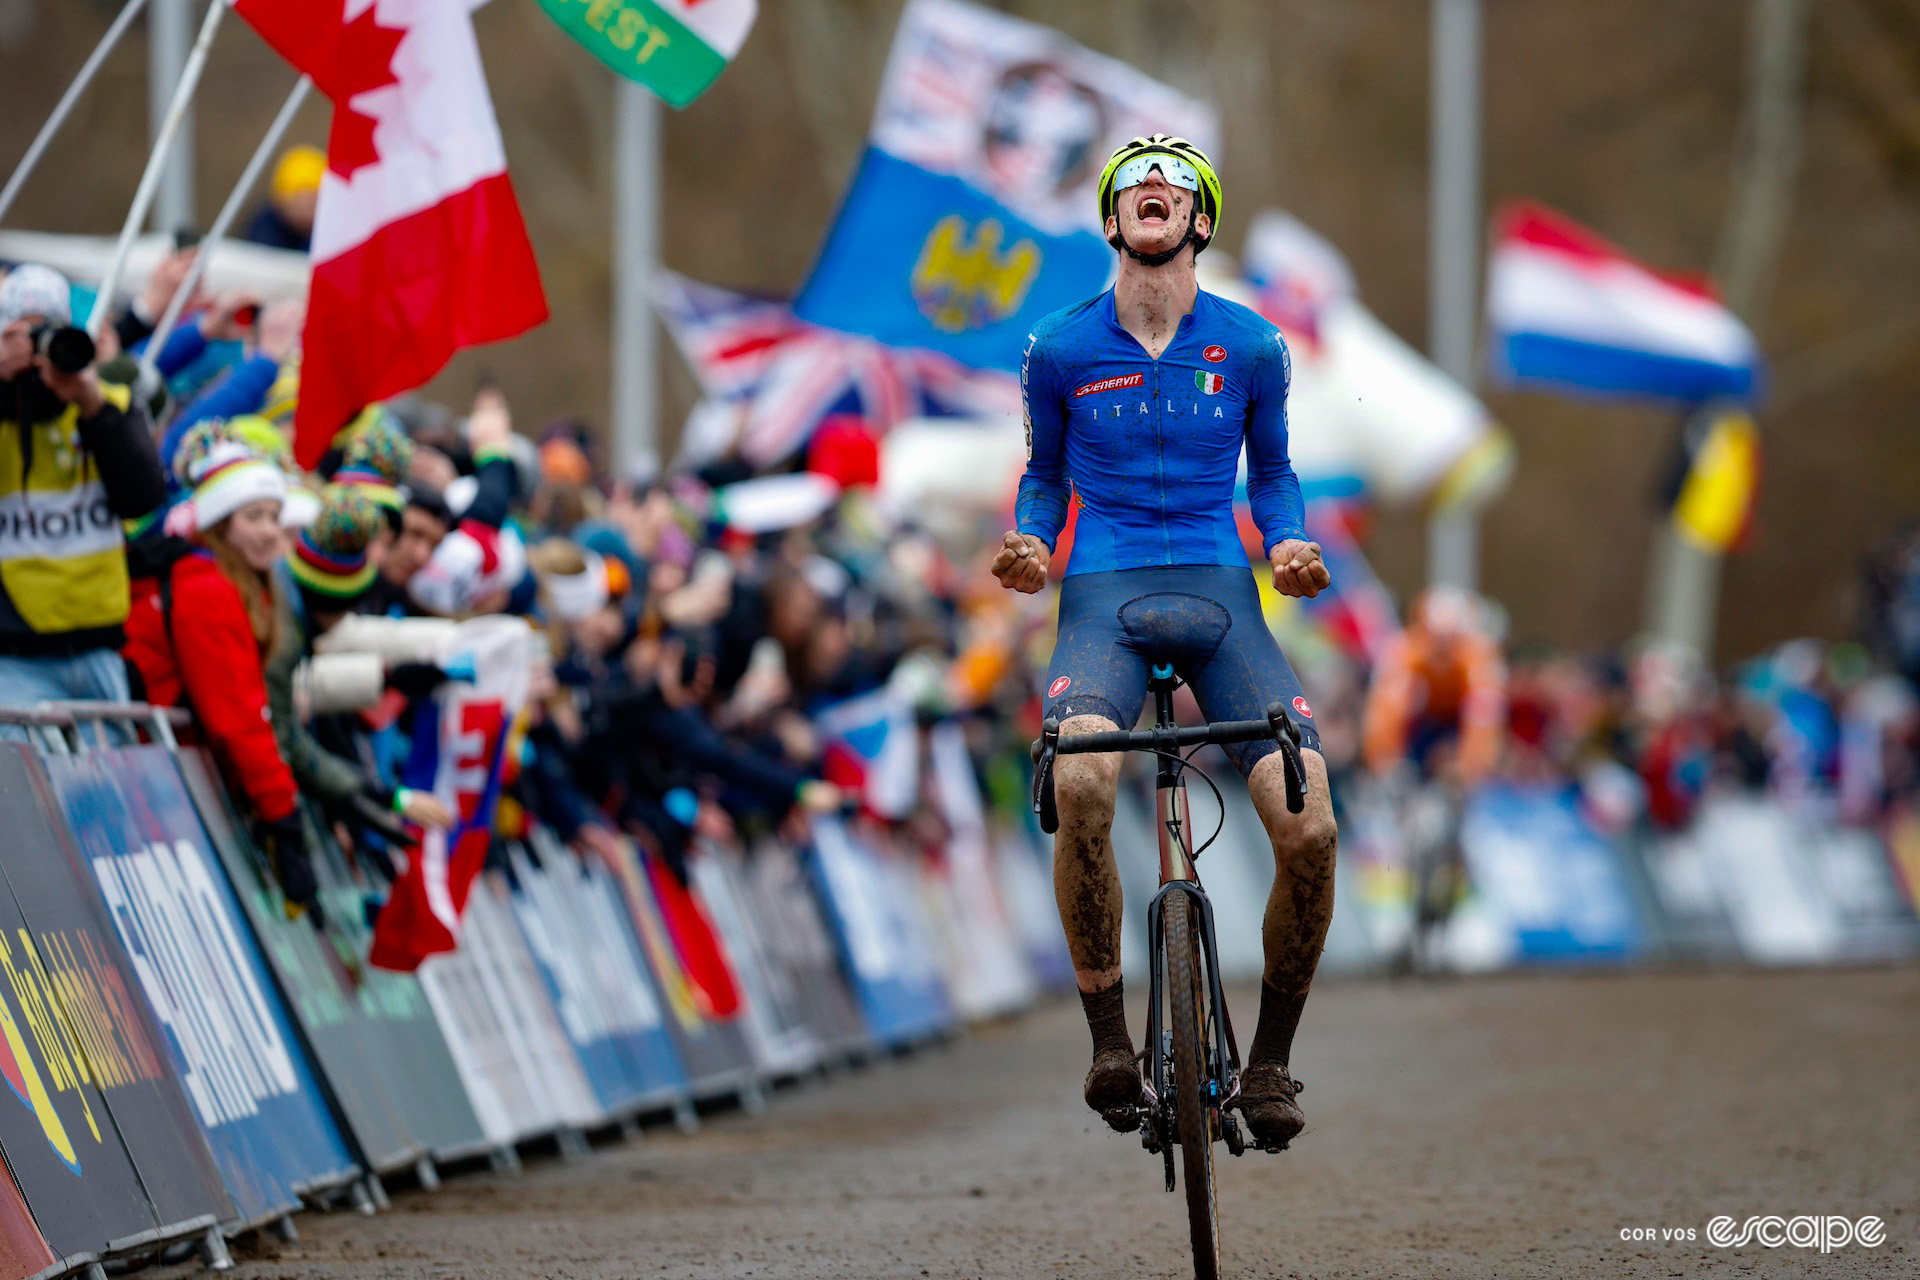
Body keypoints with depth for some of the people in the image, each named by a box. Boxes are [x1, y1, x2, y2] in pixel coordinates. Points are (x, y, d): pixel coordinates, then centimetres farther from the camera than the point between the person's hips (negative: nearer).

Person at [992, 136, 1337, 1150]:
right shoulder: (1060, 349, 4)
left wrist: (1289, 547, -2)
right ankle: (1110, 1041, -18)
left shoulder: (1251, 347, 5)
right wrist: (1029, 548, -4)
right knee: (1080, 785, -34)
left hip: (1219, 595, 1)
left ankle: (1269, 1059, 5)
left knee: (1309, 831, -18)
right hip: (1104, 600, -1)